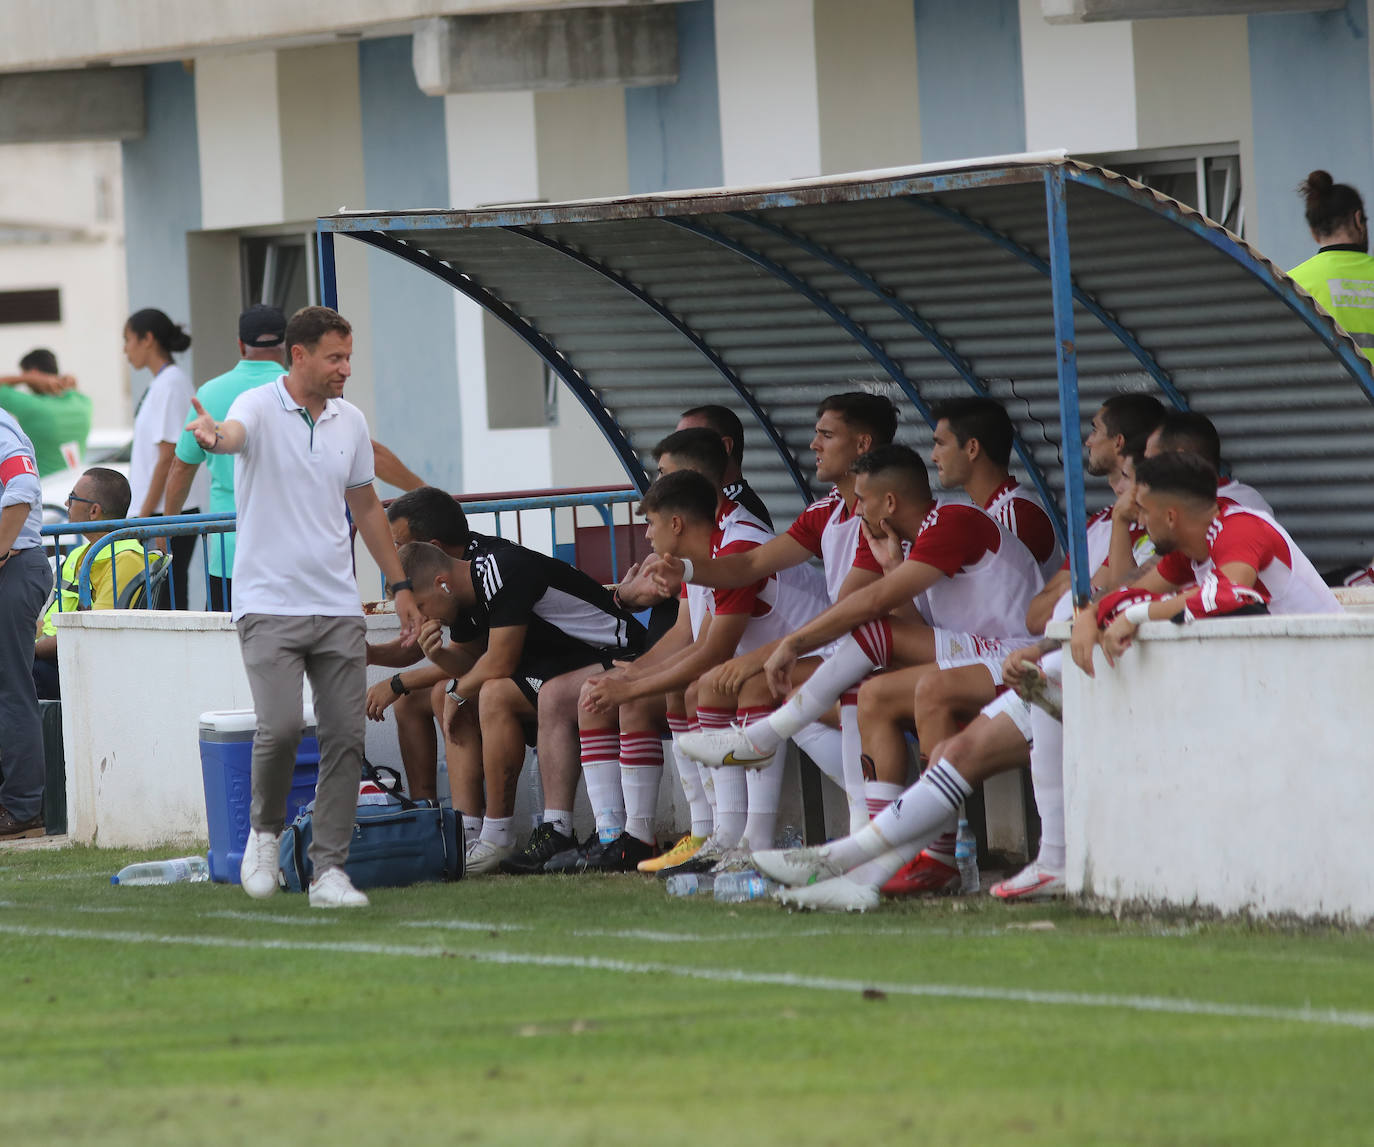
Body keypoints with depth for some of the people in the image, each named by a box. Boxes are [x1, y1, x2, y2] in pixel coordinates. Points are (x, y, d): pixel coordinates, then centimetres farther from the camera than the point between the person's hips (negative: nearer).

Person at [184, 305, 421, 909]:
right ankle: (265, 832, 8)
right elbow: (234, 434, -32)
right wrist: (213, 434, -57)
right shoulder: (260, 408, -7)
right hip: (269, 604, -5)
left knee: (345, 739, -1)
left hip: (338, 608, 5)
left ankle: (329, 869, 5)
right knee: (281, 725, -19)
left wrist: (400, 585, 20)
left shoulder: (350, 421, 10)